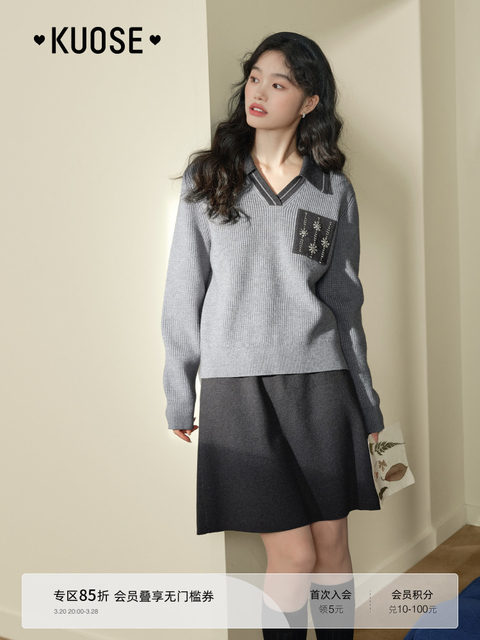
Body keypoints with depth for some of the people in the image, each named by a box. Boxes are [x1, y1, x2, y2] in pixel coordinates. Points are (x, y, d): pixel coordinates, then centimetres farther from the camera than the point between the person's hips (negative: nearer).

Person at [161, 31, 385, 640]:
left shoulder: (335, 190, 8)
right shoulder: (207, 177, 5)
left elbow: (345, 301, 11)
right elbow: (184, 292, 4)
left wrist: (367, 405, 11)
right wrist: (179, 395, 3)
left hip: (320, 382, 2)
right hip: (237, 385, -2)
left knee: (332, 543, 9)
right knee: (293, 554, -2)